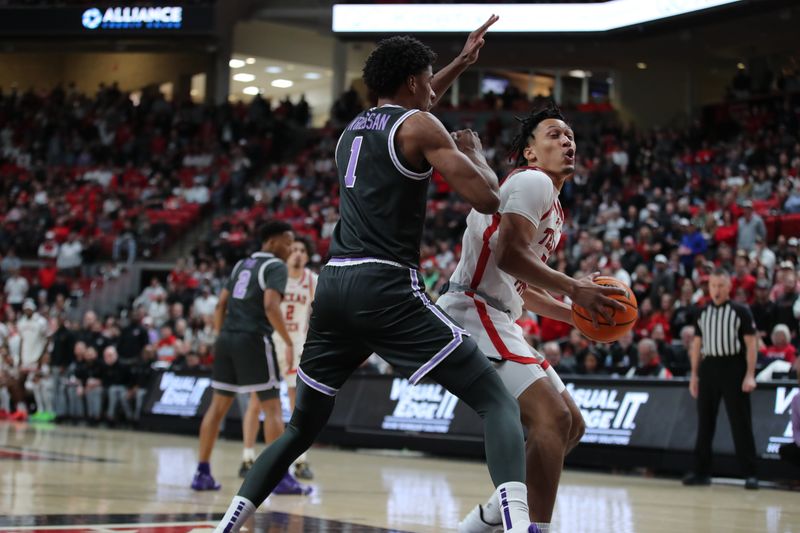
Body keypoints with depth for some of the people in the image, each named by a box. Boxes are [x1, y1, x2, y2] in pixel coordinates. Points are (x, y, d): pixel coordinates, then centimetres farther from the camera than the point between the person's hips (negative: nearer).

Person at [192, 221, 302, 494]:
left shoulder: (242, 264, 20)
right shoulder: (275, 266, -4)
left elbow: (221, 304, 19)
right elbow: (271, 306, -18)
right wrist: (289, 341, -14)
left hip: (227, 338, 7)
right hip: (253, 340, -7)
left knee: (218, 405, 12)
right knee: (272, 407, -2)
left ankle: (202, 473, 13)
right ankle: (281, 476, -5)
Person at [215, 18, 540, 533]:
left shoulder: (355, 126, 23)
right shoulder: (420, 127, 0)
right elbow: (487, 199, -8)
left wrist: (462, 63, 51)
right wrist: (474, 150, 12)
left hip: (335, 284, 7)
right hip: (386, 287, -7)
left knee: (303, 426, 23)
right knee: (498, 401, -6)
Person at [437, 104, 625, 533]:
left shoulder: (552, 208, 23)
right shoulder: (532, 181, -8)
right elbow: (508, 255, -22)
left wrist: (577, 314, 19)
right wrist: (573, 288, -19)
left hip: (498, 321, 11)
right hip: (473, 313, -11)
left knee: (571, 425, 11)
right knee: (552, 418, -23)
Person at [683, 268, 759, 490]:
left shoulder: (741, 311, -2)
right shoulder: (702, 313, 11)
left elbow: (751, 344, -5)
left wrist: (750, 375, -12)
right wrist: (694, 375, 11)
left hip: (733, 368, -4)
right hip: (708, 368, 5)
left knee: (740, 423, -4)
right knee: (705, 422, 7)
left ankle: (750, 474, -1)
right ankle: (701, 471, 14)